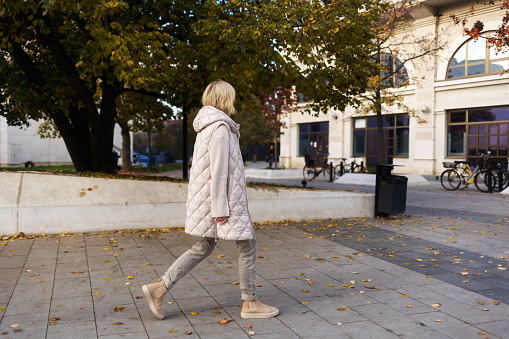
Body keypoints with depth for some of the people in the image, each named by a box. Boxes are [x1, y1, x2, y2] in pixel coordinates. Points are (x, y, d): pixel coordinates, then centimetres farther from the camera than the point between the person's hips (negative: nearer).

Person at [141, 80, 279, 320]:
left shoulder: (208, 126, 15)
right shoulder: (220, 127, -16)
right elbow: (218, 169, -21)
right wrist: (220, 208, -21)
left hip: (208, 196, 10)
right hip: (224, 198, -10)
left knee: (203, 248, 15)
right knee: (247, 245, 2)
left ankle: (159, 288, 13)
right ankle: (250, 303, 13)